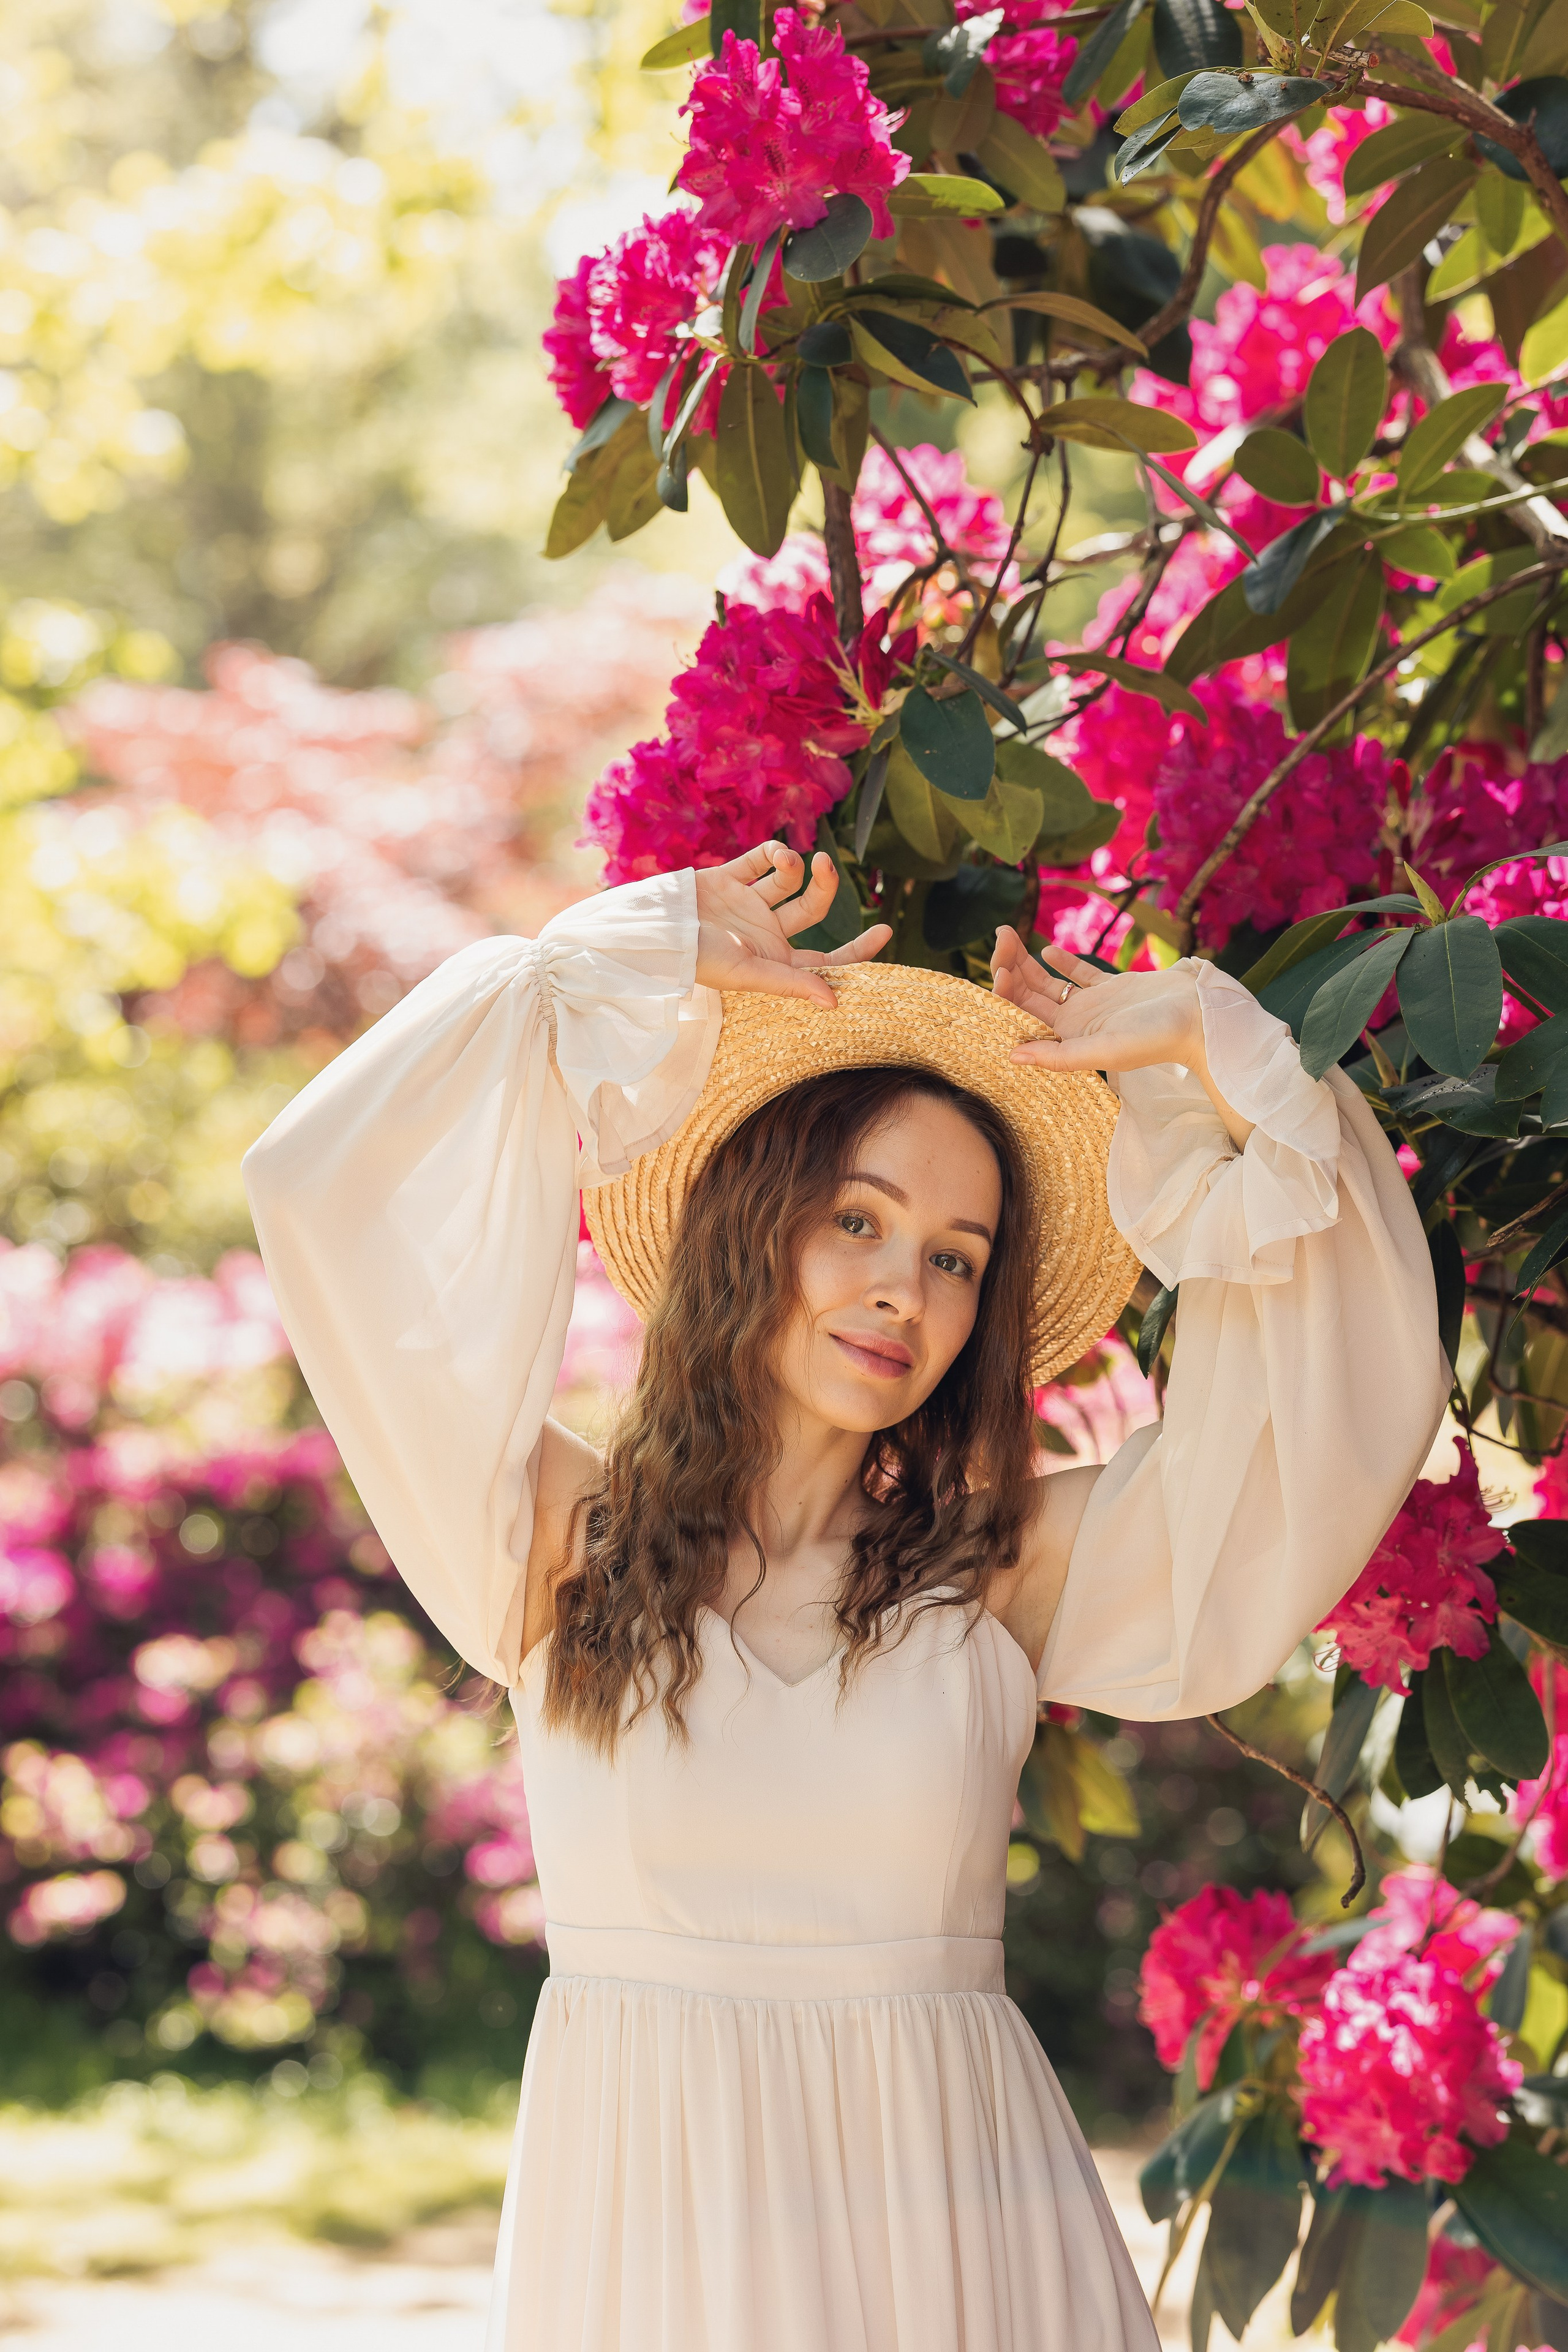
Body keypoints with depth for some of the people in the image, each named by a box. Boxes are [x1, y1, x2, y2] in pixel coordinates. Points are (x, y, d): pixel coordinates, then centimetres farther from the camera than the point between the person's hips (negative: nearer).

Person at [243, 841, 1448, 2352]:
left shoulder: (1000, 1574, 5)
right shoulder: (559, 1546, 2)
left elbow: (1355, 1388, 2)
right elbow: (328, 1190, -3)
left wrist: (1212, 1057, 0)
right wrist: (632, 957, 3)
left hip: (950, 2221, 1)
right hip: (643, 2213, -1)